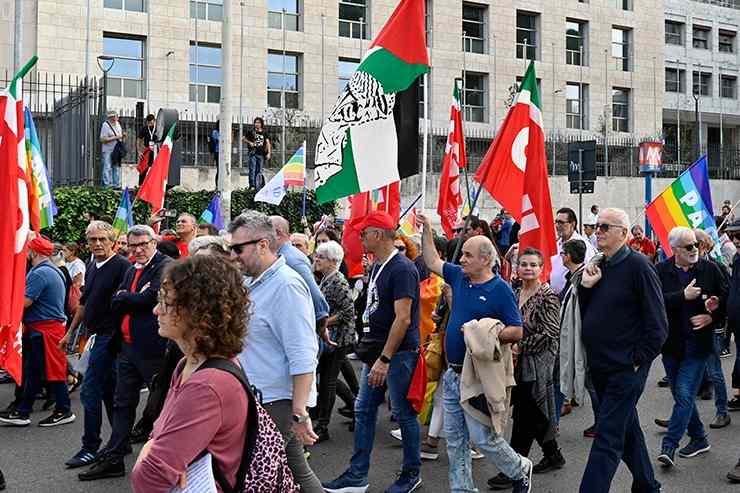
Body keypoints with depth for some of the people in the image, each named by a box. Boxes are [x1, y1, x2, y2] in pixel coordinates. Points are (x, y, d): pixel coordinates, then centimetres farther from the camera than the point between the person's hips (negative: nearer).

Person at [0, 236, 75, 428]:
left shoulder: (40, 273, -17)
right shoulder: (52, 270, 16)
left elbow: (25, 302, -21)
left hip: (45, 330, -10)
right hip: (38, 329, 10)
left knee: (52, 371, -2)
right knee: (31, 371, 13)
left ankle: (64, 411, 6)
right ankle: (22, 412, 18)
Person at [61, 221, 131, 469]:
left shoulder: (121, 266, -12)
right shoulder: (92, 267, 14)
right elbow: (84, 304, 22)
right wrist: (70, 332, 23)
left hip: (108, 335, -8)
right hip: (97, 335, 8)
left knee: (90, 391, -7)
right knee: (109, 392, 14)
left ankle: (90, 448, 2)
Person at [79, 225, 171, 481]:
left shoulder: (165, 266, -8)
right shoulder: (131, 270, 17)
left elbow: (151, 297, -21)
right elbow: (115, 304, 9)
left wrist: (125, 298, -5)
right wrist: (137, 298, -10)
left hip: (153, 348, -8)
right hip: (128, 346, 8)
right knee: (123, 403, 13)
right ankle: (113, 459, 21)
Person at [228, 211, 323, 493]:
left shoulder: (286, 285, -17)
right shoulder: (254, 282, 11)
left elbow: (303, 357, -22)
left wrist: (299, 413, -24)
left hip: (278, 403, -8)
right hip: (261, 398, 8)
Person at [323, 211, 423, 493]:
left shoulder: (402, 269, -17)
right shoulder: (377, 267, 12)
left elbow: (403, 318, -21)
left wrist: (385, 359, -22)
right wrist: (372, 353, 15)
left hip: (398, 353, -9)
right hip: (377, 351, 9)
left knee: (403, 413, 4)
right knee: (363, 411, 10)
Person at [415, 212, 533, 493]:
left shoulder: (500, 289, -11)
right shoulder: (459, 276, 7)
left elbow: (516, 332, -12)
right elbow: (432, 262, 21)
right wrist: (426, 230, 14)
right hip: (453, 373, 7)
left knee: (483, 438, -1)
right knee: (454, 440, 11)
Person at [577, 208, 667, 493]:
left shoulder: (637, 266, -13)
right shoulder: (597, 267, 8)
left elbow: (657, 325, -14)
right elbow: (584, 315, 12)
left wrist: (637, 360, -14)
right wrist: (585, 286, -4)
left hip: (625, 368, -8)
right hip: (599, 367, 8)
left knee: (607, 439, -8)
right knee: (628, 429, 21)